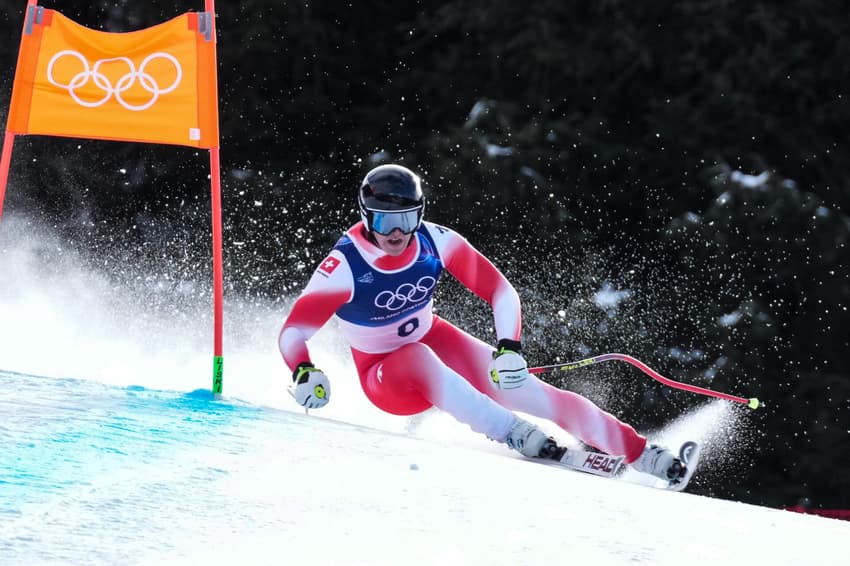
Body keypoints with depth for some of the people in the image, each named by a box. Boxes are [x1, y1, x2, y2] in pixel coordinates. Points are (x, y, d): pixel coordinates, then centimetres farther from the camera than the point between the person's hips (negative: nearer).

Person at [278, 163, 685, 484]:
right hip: (385, 377, -3)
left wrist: (509, 349, -29)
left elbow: (501, 293, -13)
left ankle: (640, 454, -9)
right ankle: (513, 434, -47)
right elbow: (293, 332, -25)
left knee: (527, 391, -13)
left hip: (434, 341, 3)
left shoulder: (434, 242, -18)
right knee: (419, 357, -38)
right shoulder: (344, 266, -26)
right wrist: (304, 372, -47)